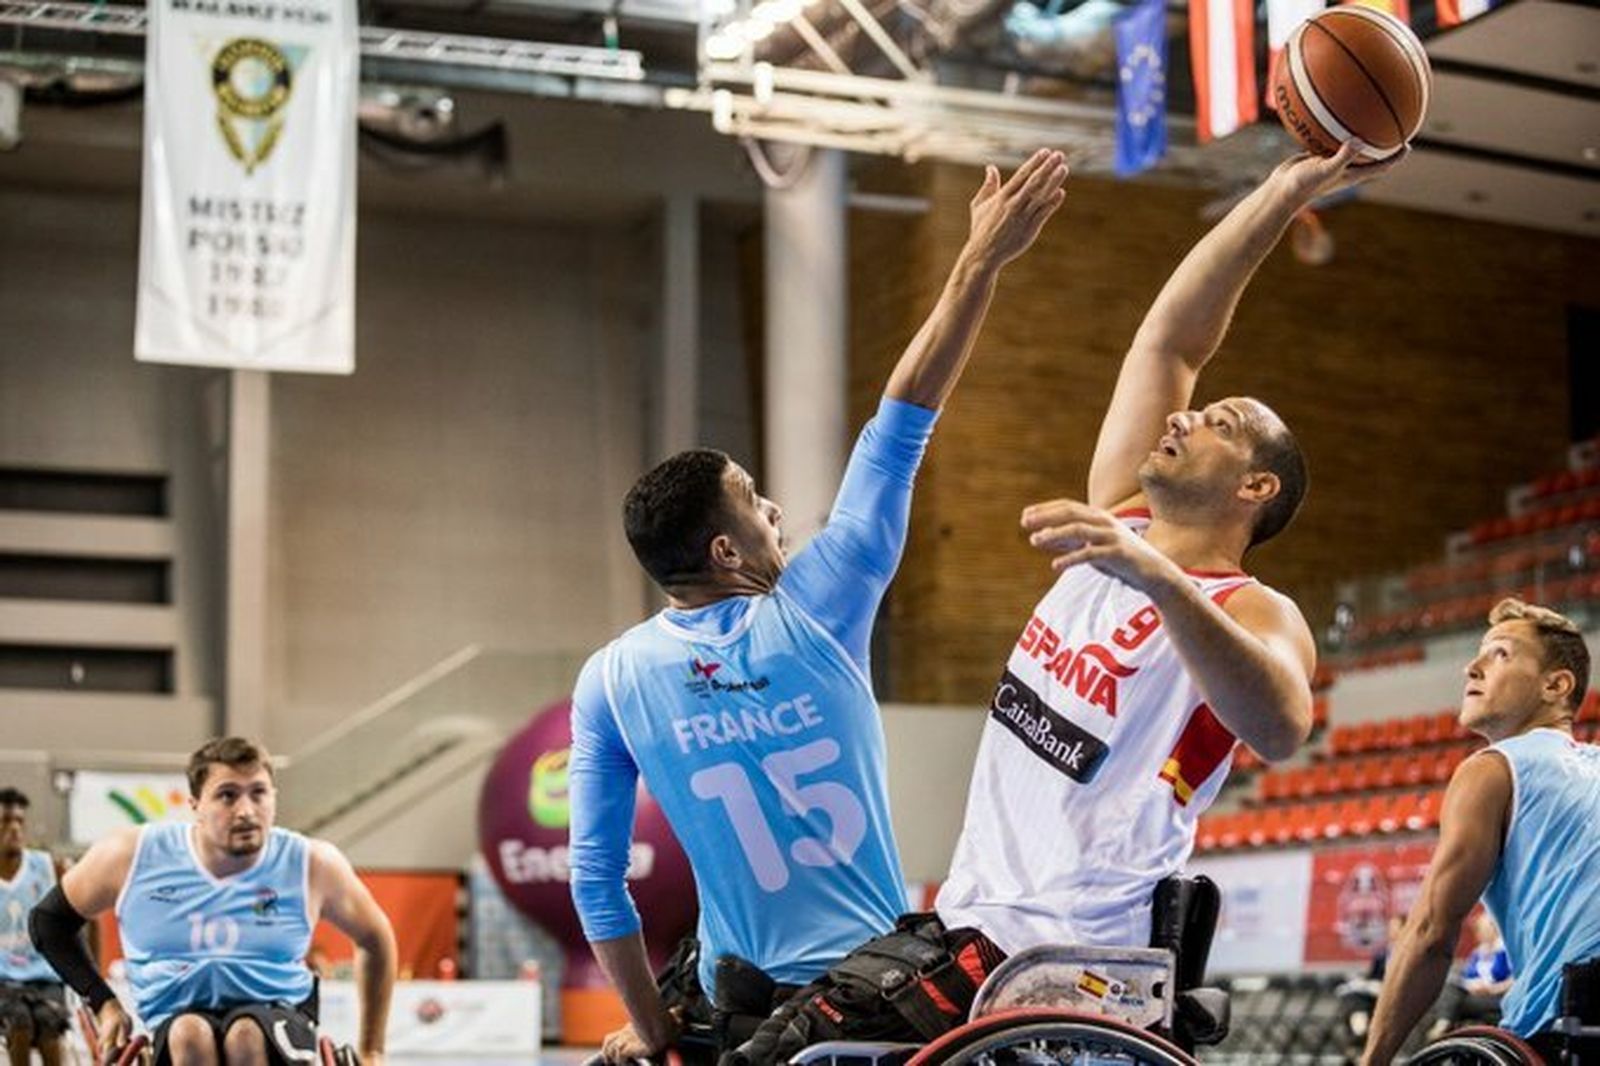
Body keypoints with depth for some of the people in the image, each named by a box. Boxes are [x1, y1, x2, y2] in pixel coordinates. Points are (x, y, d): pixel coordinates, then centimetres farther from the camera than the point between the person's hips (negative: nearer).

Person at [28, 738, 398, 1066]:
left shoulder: (311, 864, -3)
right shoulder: (132, 855, -4)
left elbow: (376, 939, 13)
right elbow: (48, 921, 12)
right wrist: (104, 1003, 1)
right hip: (178, 1026, 0)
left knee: (246, 1036, -36)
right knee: (189, 1033, -36)